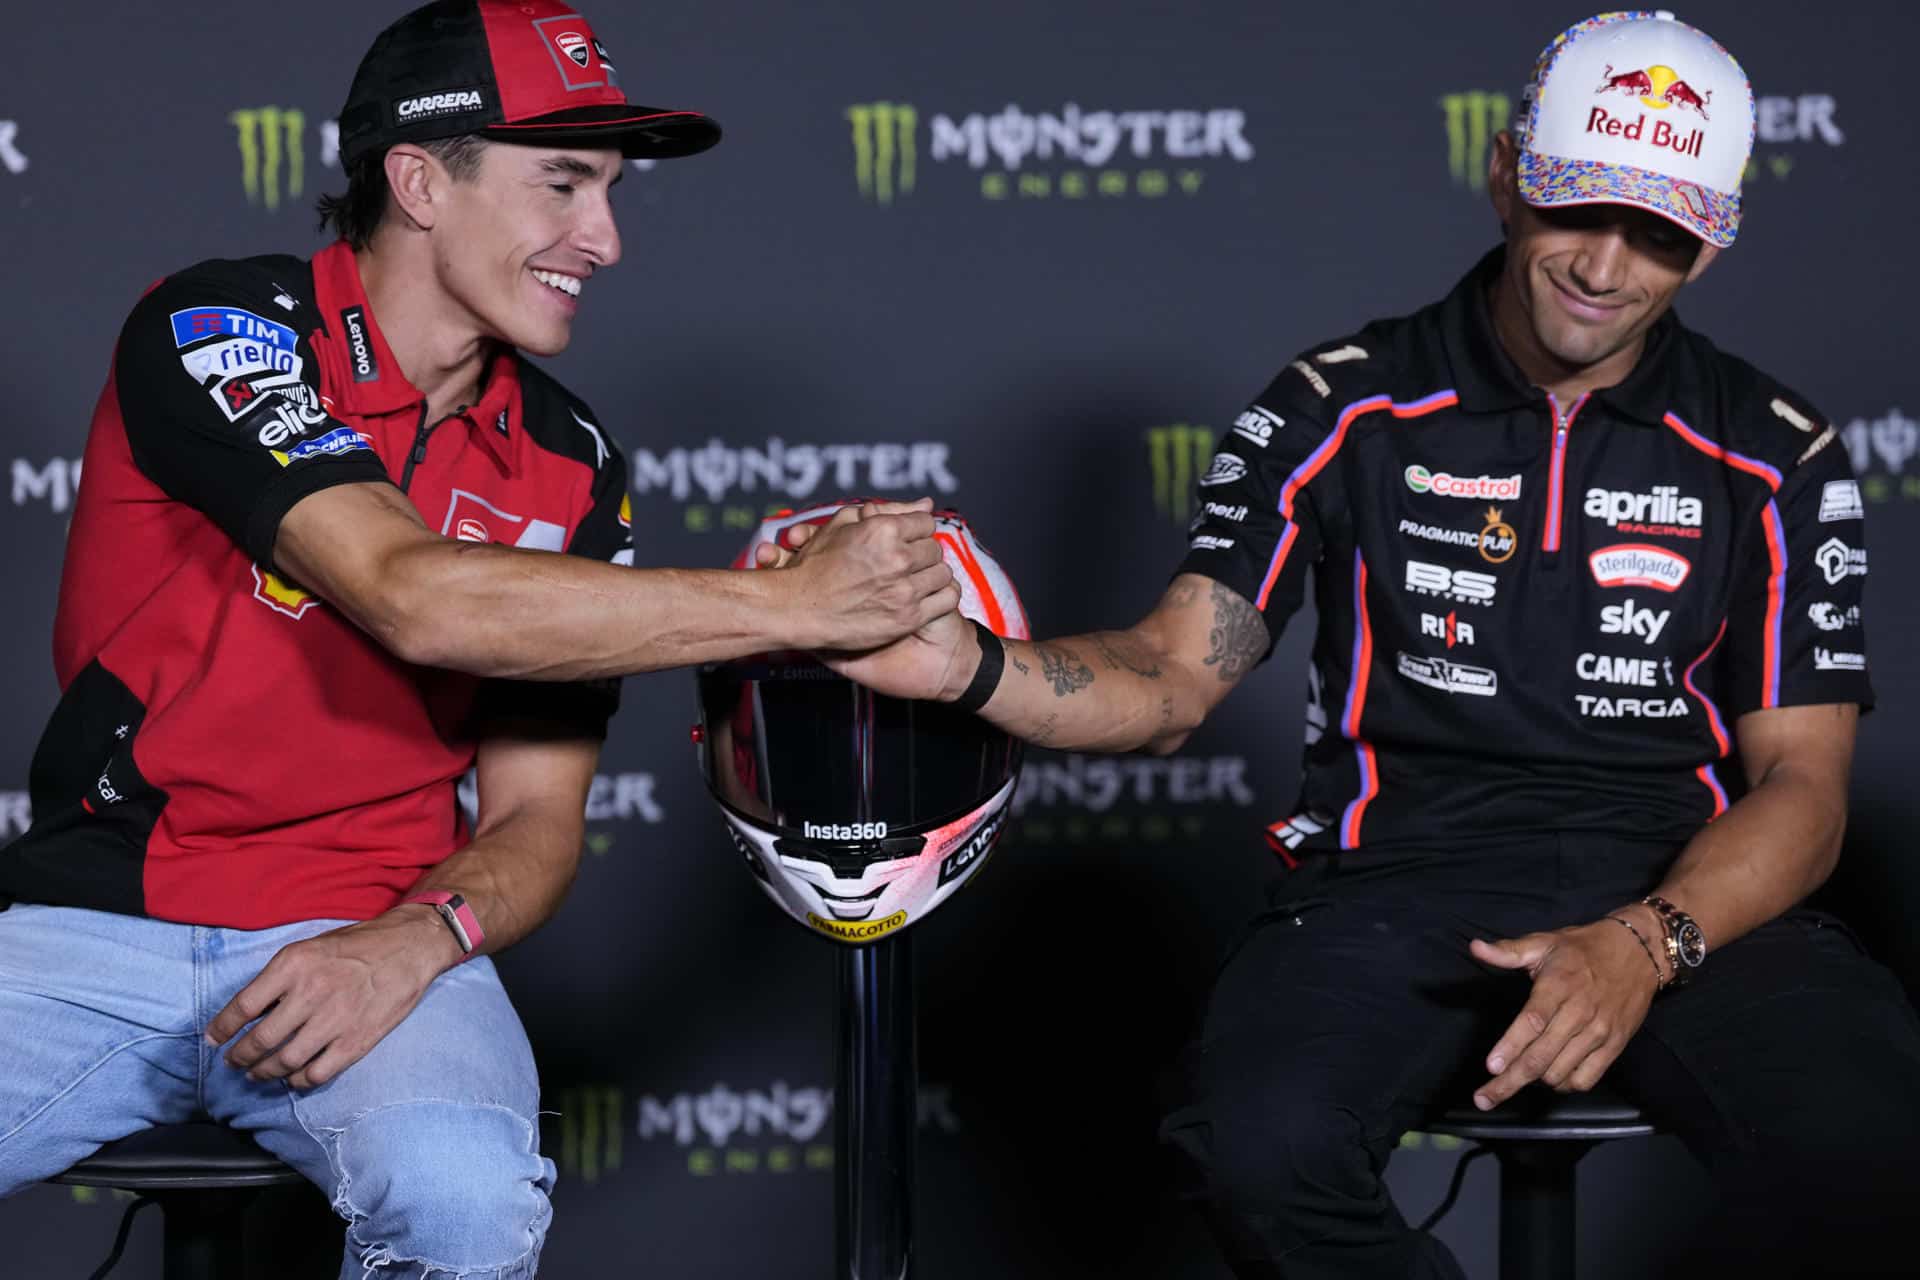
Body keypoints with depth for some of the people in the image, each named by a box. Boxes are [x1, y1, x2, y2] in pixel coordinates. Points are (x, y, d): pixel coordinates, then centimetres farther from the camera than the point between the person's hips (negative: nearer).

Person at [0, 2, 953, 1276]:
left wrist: (416, 942, -16)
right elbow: (418, 597, -23)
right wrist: (792, 603, -23)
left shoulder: (568, 464, 7)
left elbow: (537, 818, 8)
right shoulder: (218, 332, -9)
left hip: (371, 932, 4)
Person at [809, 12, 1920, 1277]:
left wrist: (1646, 944, -16)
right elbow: (1175, 675, 4)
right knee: (1262, 1147, -35)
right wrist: (967, 664, -18)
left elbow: (1801, 780, 5)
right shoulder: (1346, 406, 8)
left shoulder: (1774, 455, 9)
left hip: (1687, 890, 1)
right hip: (1400, 875, 0)